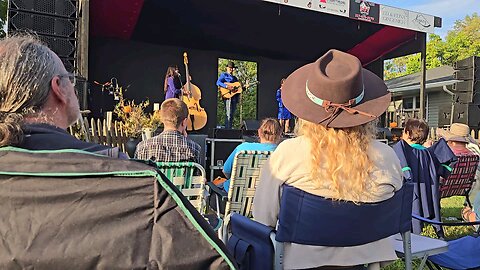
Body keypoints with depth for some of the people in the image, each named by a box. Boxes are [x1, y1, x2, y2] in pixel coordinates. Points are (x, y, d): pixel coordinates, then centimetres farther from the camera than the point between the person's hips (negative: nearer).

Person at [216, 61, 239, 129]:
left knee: (232, 115, 7)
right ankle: (227, 129, -11)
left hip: (234, 97, 7)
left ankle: (230, 128, 12)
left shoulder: (234, 77, 25)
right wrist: (227, 86, -24)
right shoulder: (224, 75, 6)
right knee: (228, 114, -13)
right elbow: (218, 82, -12)